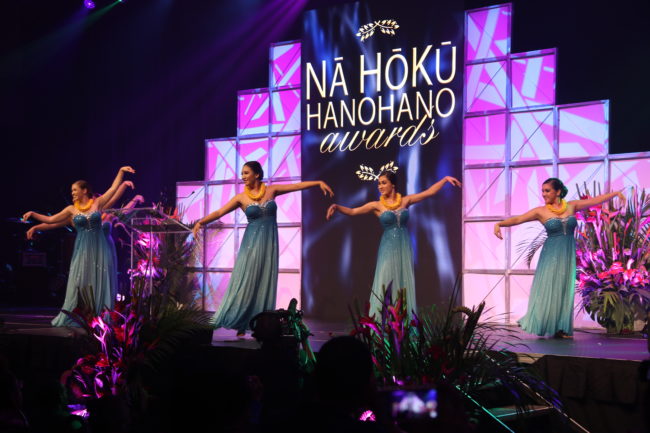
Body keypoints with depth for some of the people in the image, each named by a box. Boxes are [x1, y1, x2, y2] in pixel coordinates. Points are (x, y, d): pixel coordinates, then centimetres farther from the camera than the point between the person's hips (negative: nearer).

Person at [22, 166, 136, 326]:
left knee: (99, 282, 1)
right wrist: (33, 214, -2)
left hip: (99, 249, -1)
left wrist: (121, 171, -7)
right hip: (83, 250, 1)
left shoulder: (97, 203, 2)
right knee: (80, 283, 1)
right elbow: (50, 220, 7)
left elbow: (114, 188, 0)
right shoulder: (71, 209, 5)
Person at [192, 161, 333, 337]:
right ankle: (240, 326, 0)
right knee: (245, 282, -5)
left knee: (265, 283, 2)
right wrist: (201, 222, -22)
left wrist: (319, 182, -4)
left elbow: (297, 185, 4)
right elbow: (219, 212, -8)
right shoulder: (241, 197, -1)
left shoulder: (271, 190, 4)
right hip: (251, 243, -2)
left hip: (269, 243, 2)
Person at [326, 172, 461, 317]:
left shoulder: (405, 200, 5)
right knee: (384, 287, -5)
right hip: (388, 249, -2)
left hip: (404, 249, 2)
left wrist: (446, 178, 3)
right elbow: (352, 211, -6)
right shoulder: (377, 205, 0)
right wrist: (336, 207, -22)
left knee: (404, 286, 3)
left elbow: (430, 192, 7)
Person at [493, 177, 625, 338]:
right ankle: (544, 325, 5)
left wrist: (615, 194, 9)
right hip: (551, 256, -3)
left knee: (564, 291, 4)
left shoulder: (571, 206, 5)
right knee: (547, 290, -4)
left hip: (568, 255, 3)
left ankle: (560, 329, 8)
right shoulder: (540, 211, -3)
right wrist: (499, 224, -25)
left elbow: (595, 200, 11)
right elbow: (517, 219, -10)